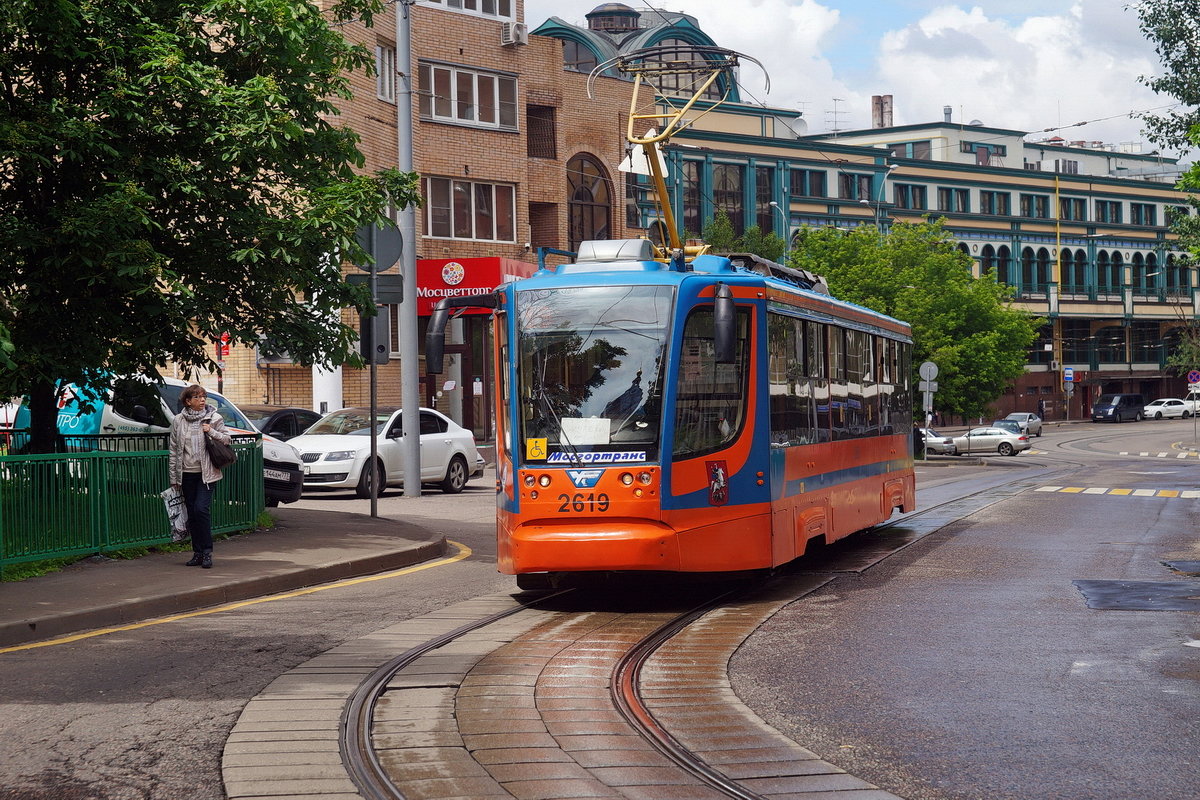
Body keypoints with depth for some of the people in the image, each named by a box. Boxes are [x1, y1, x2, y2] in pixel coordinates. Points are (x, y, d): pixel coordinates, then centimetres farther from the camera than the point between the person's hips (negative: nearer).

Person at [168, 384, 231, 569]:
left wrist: (211, 432, -13)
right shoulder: (178, 421, 5)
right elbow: (173, 450, 8)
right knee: (192, 513, 7)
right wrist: (174, 477, 7)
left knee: (202, 509, -15)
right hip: (187, 473, 3)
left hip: (206, 473, -3)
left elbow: (226, 439, 6)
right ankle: (197, 553, 15)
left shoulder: (214, 418, 1)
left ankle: (207, 551, -7)